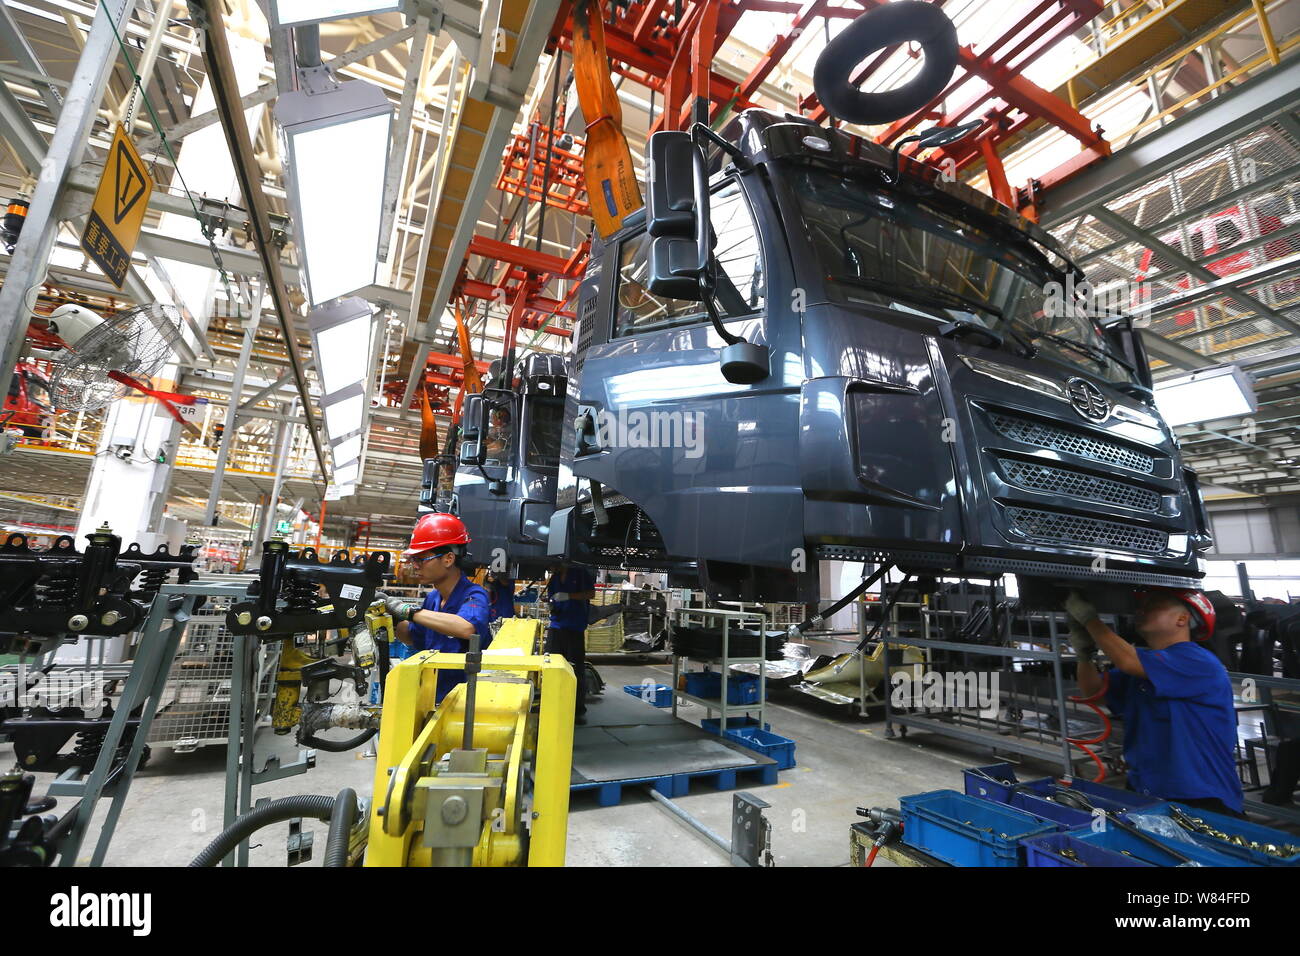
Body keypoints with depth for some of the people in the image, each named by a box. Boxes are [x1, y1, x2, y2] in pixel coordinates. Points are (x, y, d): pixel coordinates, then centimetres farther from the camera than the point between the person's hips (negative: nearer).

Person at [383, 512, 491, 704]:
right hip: (431, 698, 6)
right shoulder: (432, 597, 4)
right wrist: (392, 620, 2)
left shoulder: (474, 596, -16)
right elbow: (414, 639, 21)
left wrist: (408, 610, -29)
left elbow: (466, 628, -39)